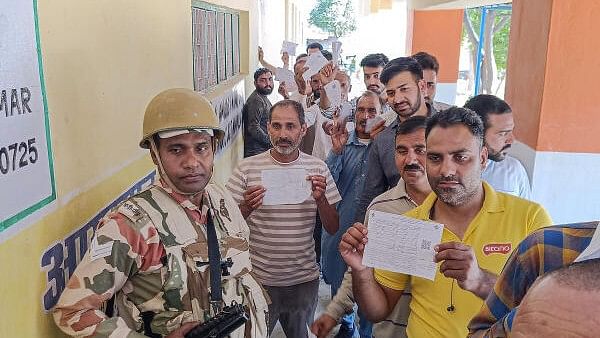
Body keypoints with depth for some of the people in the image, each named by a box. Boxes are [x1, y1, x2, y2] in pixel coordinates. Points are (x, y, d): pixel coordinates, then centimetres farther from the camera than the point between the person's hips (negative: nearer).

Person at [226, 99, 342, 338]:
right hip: (259, 279, -1)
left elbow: (333, 229, -1)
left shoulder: (318, 169, -3)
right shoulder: (247, 168, -8)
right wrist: (246, 208, -24)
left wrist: (320, 199, -19)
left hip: (304, 280, 2)